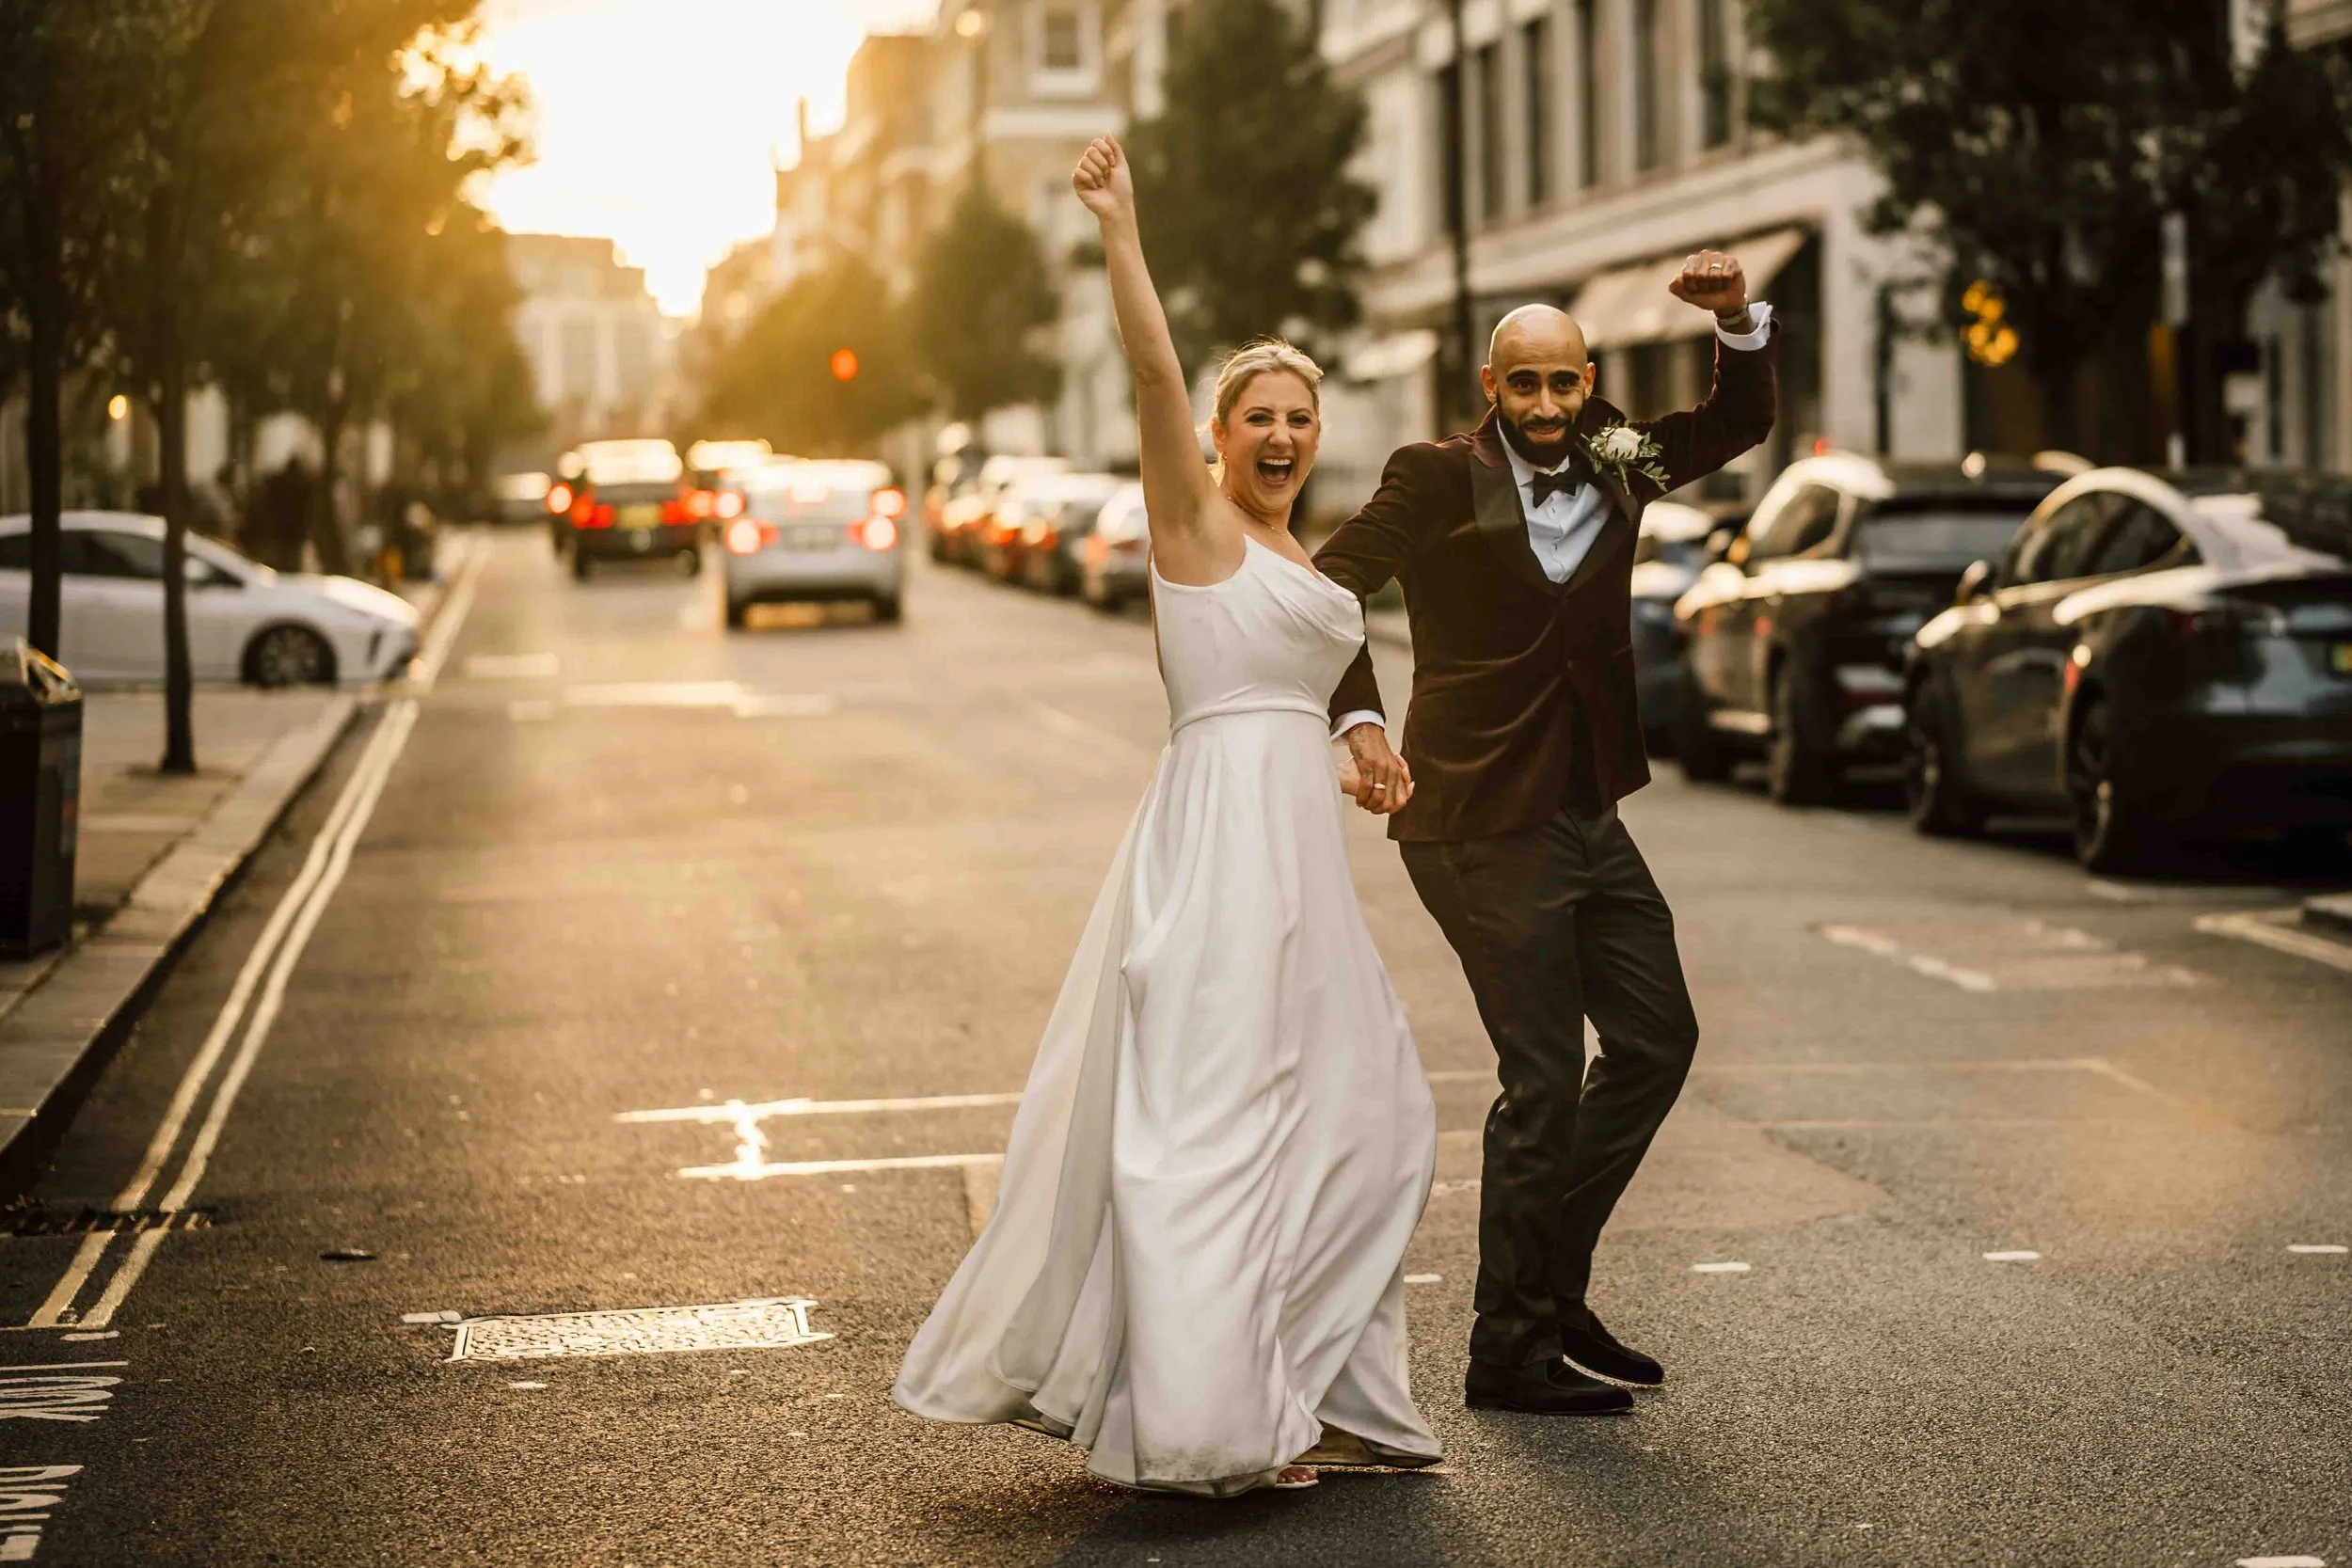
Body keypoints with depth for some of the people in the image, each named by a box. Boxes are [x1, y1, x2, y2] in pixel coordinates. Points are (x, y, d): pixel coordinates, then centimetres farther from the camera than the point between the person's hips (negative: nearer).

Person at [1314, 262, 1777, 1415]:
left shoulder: (1613, 464, 8)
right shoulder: (1438, 478, -10)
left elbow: (1742, 421, 18)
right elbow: (1326, 591, -13)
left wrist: (1738, 322, -1)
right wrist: (1359, 723, -26)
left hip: (1585, 814, 8)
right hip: (1486, 827, -8)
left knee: (1657, 1039, 14)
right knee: (1543, 1080, -6)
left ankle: (1553, 1287, 26)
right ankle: (1510, 1351, 5)